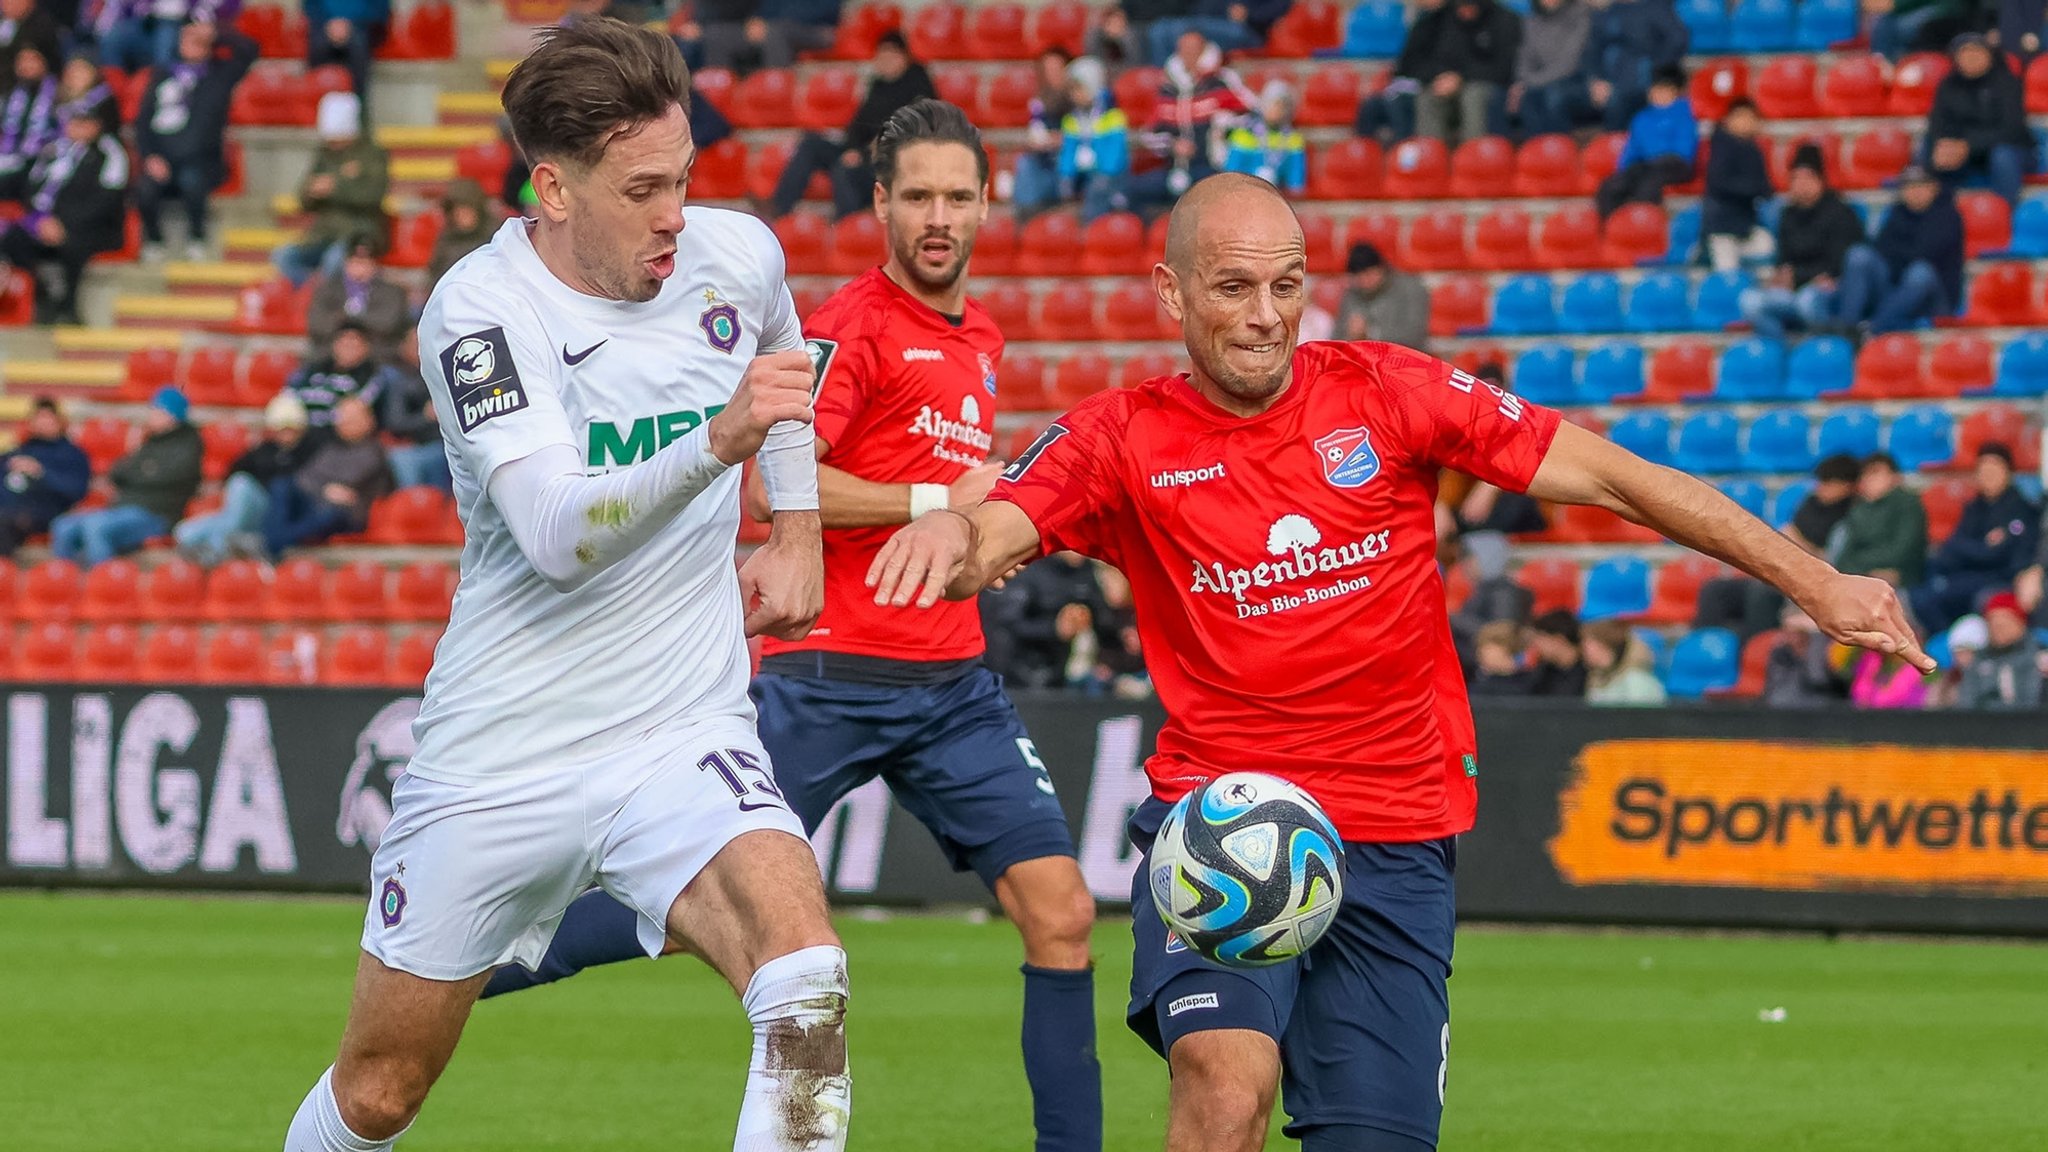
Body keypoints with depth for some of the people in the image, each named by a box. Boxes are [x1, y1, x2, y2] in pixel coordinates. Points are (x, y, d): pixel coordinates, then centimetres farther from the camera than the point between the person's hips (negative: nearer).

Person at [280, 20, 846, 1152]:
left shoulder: (738, 255, -2)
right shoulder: (479, 307, -15)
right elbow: (556, 533, -30)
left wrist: (797, 533, 18)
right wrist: (717, 440, -44)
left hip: (685, 735, 2)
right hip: (497, 758, -2)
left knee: (806, 990, -28)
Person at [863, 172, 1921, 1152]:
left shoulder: (1385, 392, 0)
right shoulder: (1125, 439, -2)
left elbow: (1612, 477, 1)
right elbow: (990, 539, -17)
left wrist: (1813, 582, -3)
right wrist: (947, 536, -44)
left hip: (1395, 846, 2)